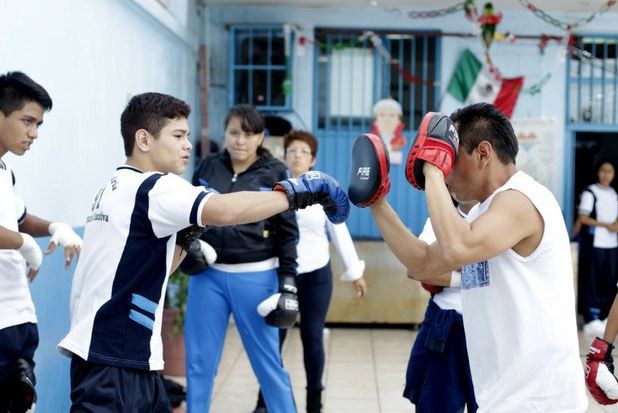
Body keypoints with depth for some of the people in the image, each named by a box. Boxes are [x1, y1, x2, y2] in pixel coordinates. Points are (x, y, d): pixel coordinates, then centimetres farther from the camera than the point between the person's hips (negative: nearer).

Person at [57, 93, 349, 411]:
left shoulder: (120, 188, 16)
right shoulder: (150, 187, -15)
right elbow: (224, 211, -32)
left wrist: (187, 235, 7)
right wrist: (300, 191, -24)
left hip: (125, 356, 10)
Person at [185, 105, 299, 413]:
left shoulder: (275, 173, -1)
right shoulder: (207, 167, 6)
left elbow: (288, 231, 0)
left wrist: (288, 277, -6)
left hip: (256, 277, -3)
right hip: (207, 275, 3)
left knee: (267, 360, 4)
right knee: (199, 361, 8)